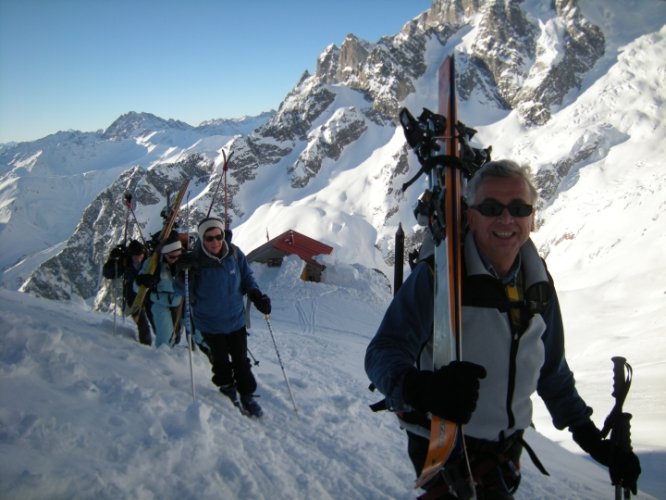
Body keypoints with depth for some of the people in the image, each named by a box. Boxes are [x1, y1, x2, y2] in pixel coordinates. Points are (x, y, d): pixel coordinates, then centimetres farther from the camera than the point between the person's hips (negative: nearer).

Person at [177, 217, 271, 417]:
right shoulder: (194, 261, -19)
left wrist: (256, 295, -13)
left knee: (241, 361, 12)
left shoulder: (235, 254, -13)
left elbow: (247, 277, 3)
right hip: (210, 325, -1)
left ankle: (247, 396, 27)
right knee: (220, 362, 17)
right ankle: (227, 388, 42)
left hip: (236, 320, 1)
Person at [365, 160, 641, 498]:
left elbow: (552, 370, 11)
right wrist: (421, 387, -44)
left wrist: (591, 439, 9)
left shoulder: (540, 285, 0)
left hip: (508, 448, 6)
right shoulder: (435, 276, -19)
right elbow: (383, 353, -24)